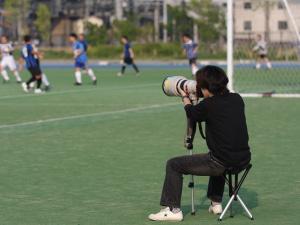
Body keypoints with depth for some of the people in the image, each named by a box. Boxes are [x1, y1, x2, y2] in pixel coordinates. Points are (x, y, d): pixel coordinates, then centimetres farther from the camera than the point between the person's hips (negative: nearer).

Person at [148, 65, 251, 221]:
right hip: (243, 160, 7)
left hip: (222, 163, -7)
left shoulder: (208, 105, -13)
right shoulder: (237, 99, 3)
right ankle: (216, 203, 43)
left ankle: (173, 209, 9)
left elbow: (191, 113, 10)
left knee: (173, 165, 7)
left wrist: (185, 97, 30)